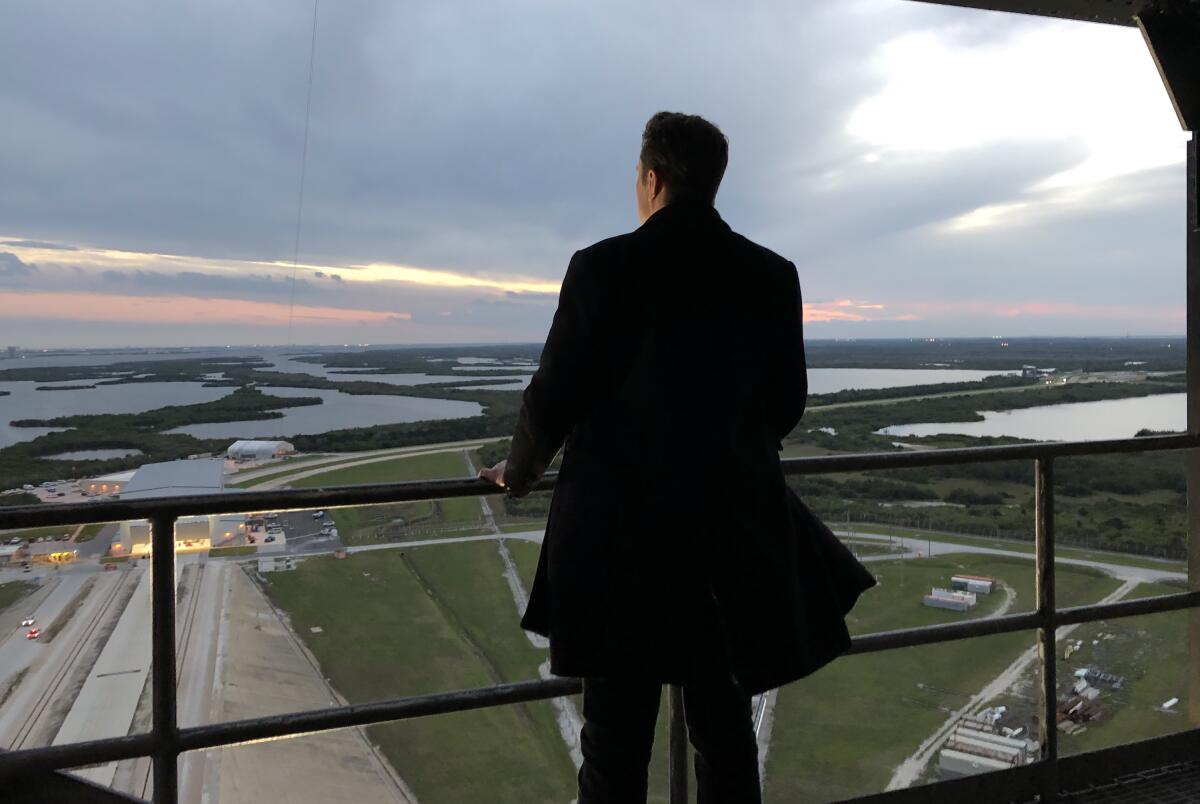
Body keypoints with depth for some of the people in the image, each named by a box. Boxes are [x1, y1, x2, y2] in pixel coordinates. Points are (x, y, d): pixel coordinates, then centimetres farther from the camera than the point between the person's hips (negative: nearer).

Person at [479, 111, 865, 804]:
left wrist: (519, 472, 13)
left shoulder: (603, 267, -9)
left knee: (616, 743, 9)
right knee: (726, 726, 16)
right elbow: (787, 403, 9)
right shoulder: (773, 275, 2)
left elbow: (554, 397, -7)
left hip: (621, 528, -3)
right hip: (734, 534, 3)